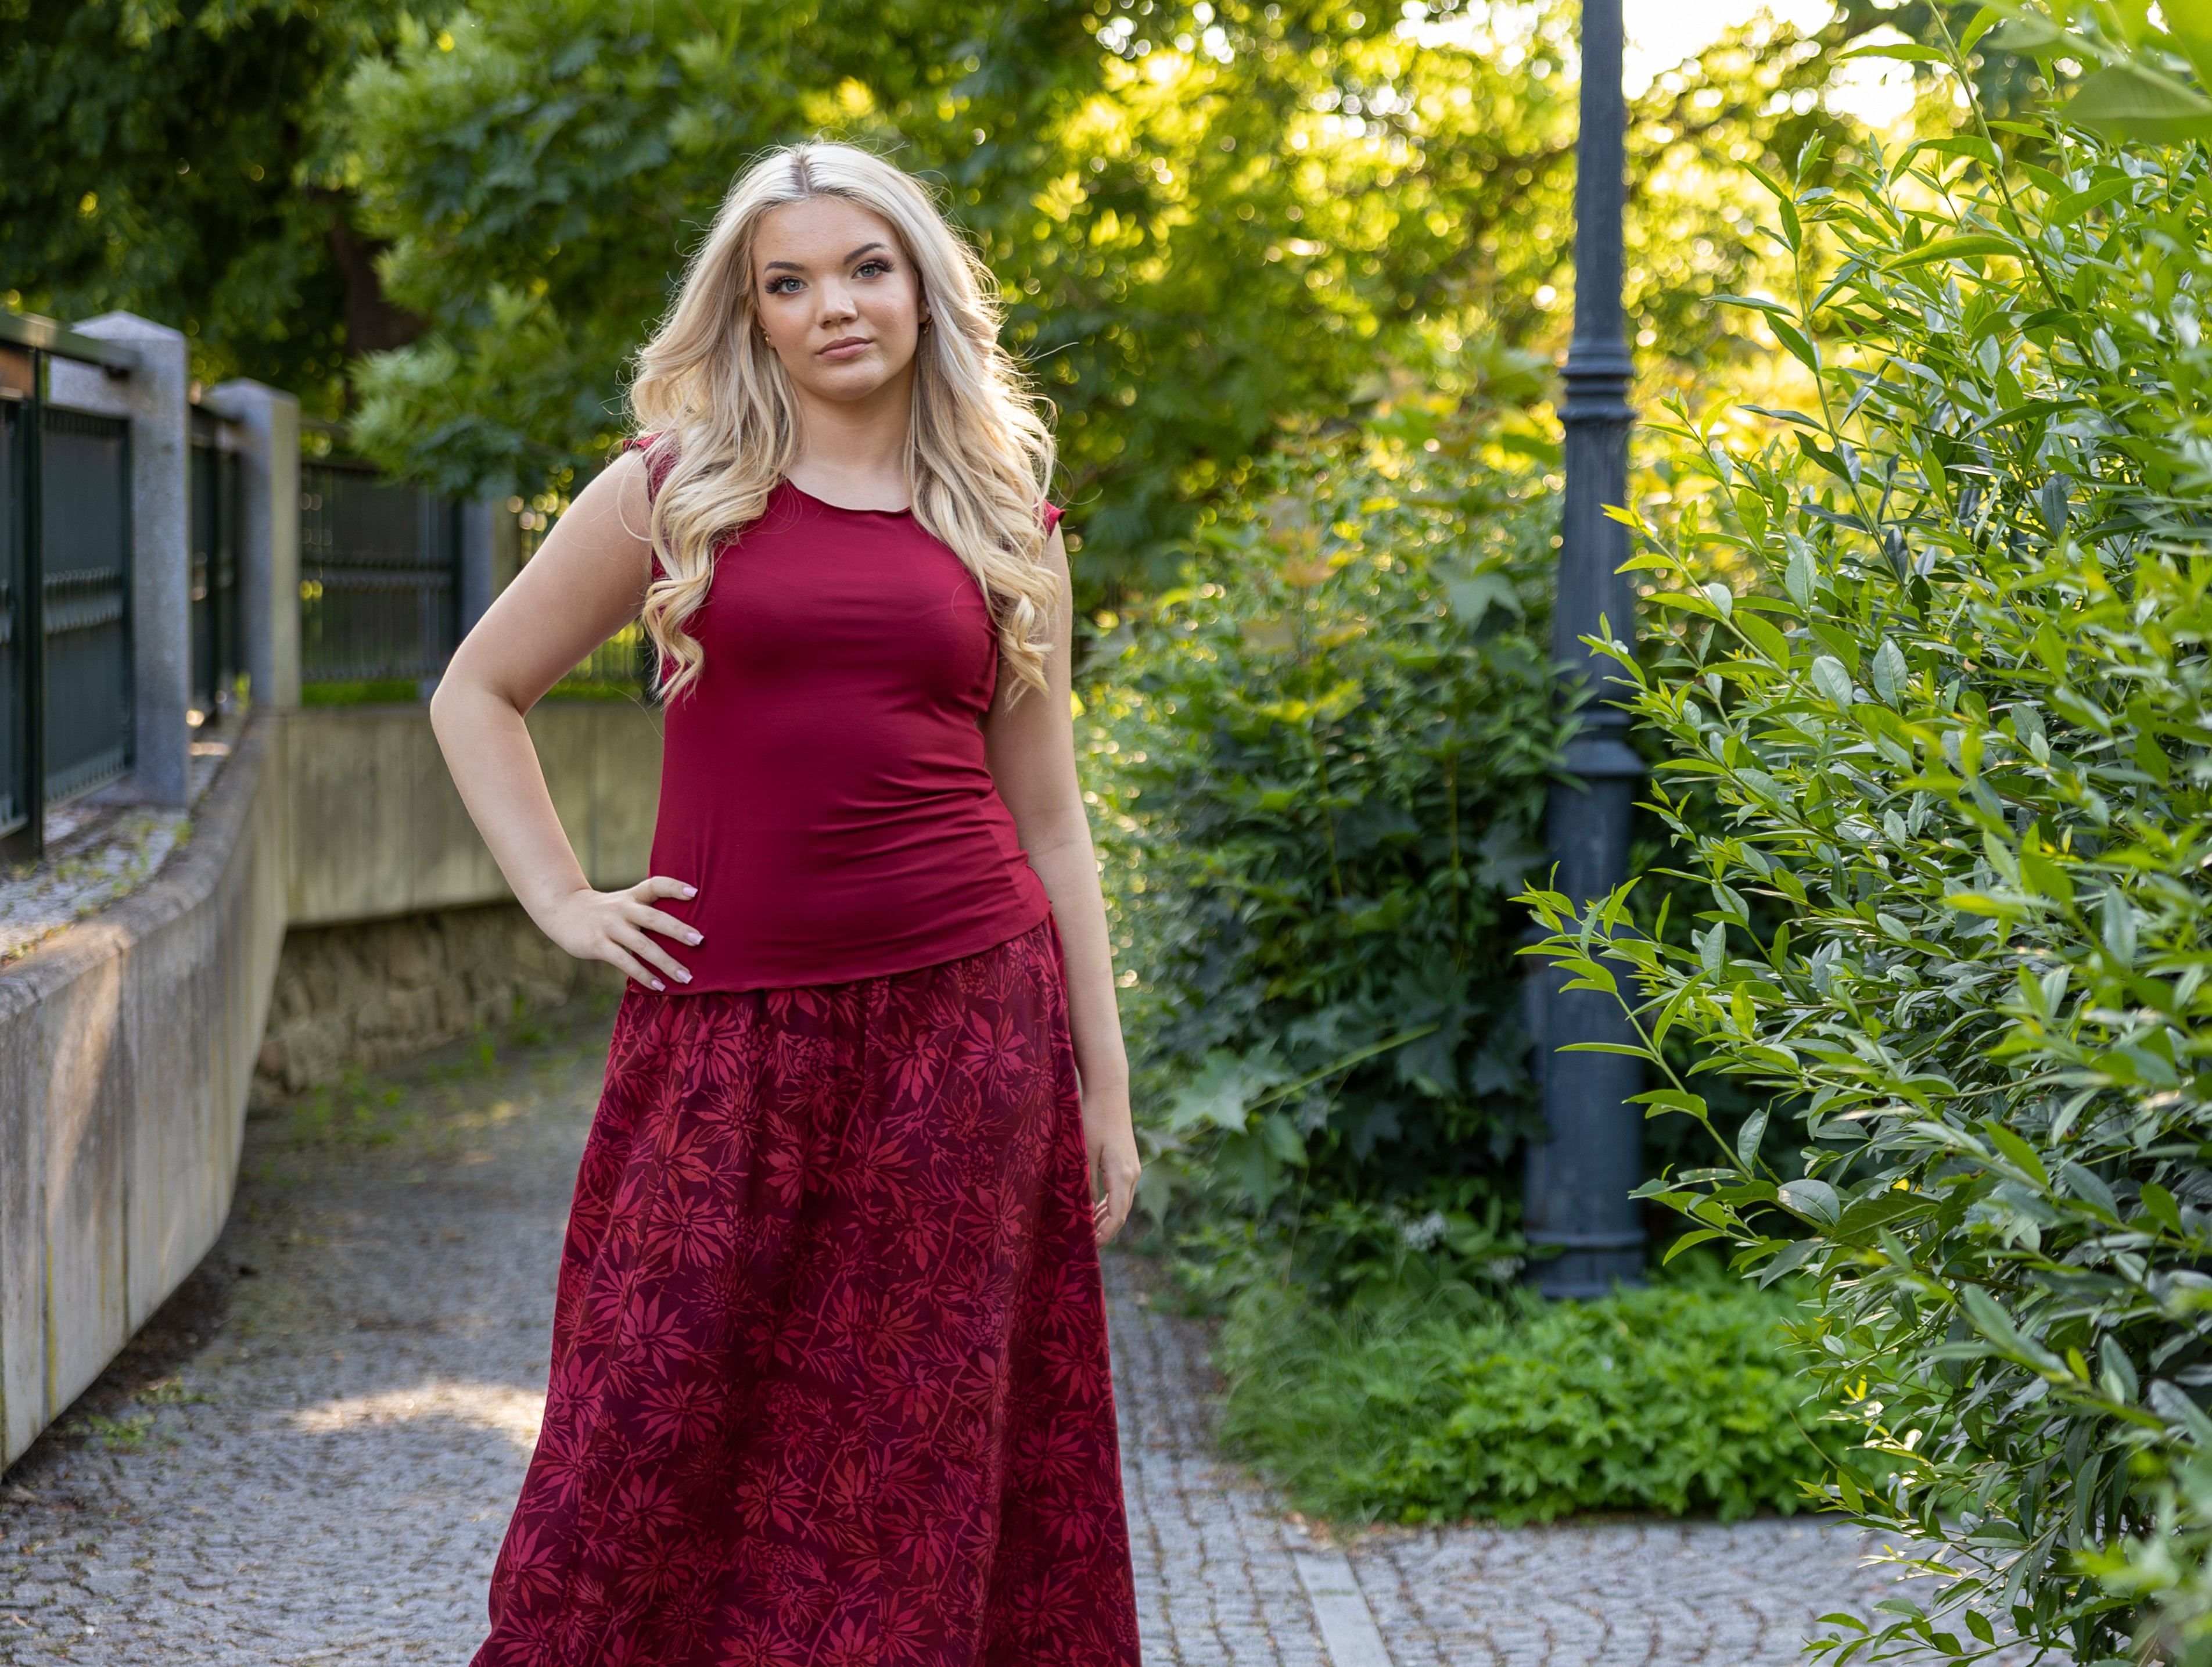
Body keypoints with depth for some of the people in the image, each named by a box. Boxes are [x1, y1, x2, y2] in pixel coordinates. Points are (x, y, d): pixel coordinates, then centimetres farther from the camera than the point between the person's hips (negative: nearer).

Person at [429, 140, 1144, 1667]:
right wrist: (562, 903, 2)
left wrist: (1104, 1085, 9)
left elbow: (1047, 814, 12)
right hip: (728, 1024, -1)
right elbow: (479, 692, 14)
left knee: (921, 1453, 4)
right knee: (660, 1432, -1)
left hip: (964, 1018, 1)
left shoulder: (1008, 522, 10)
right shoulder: (672, 490, 6)